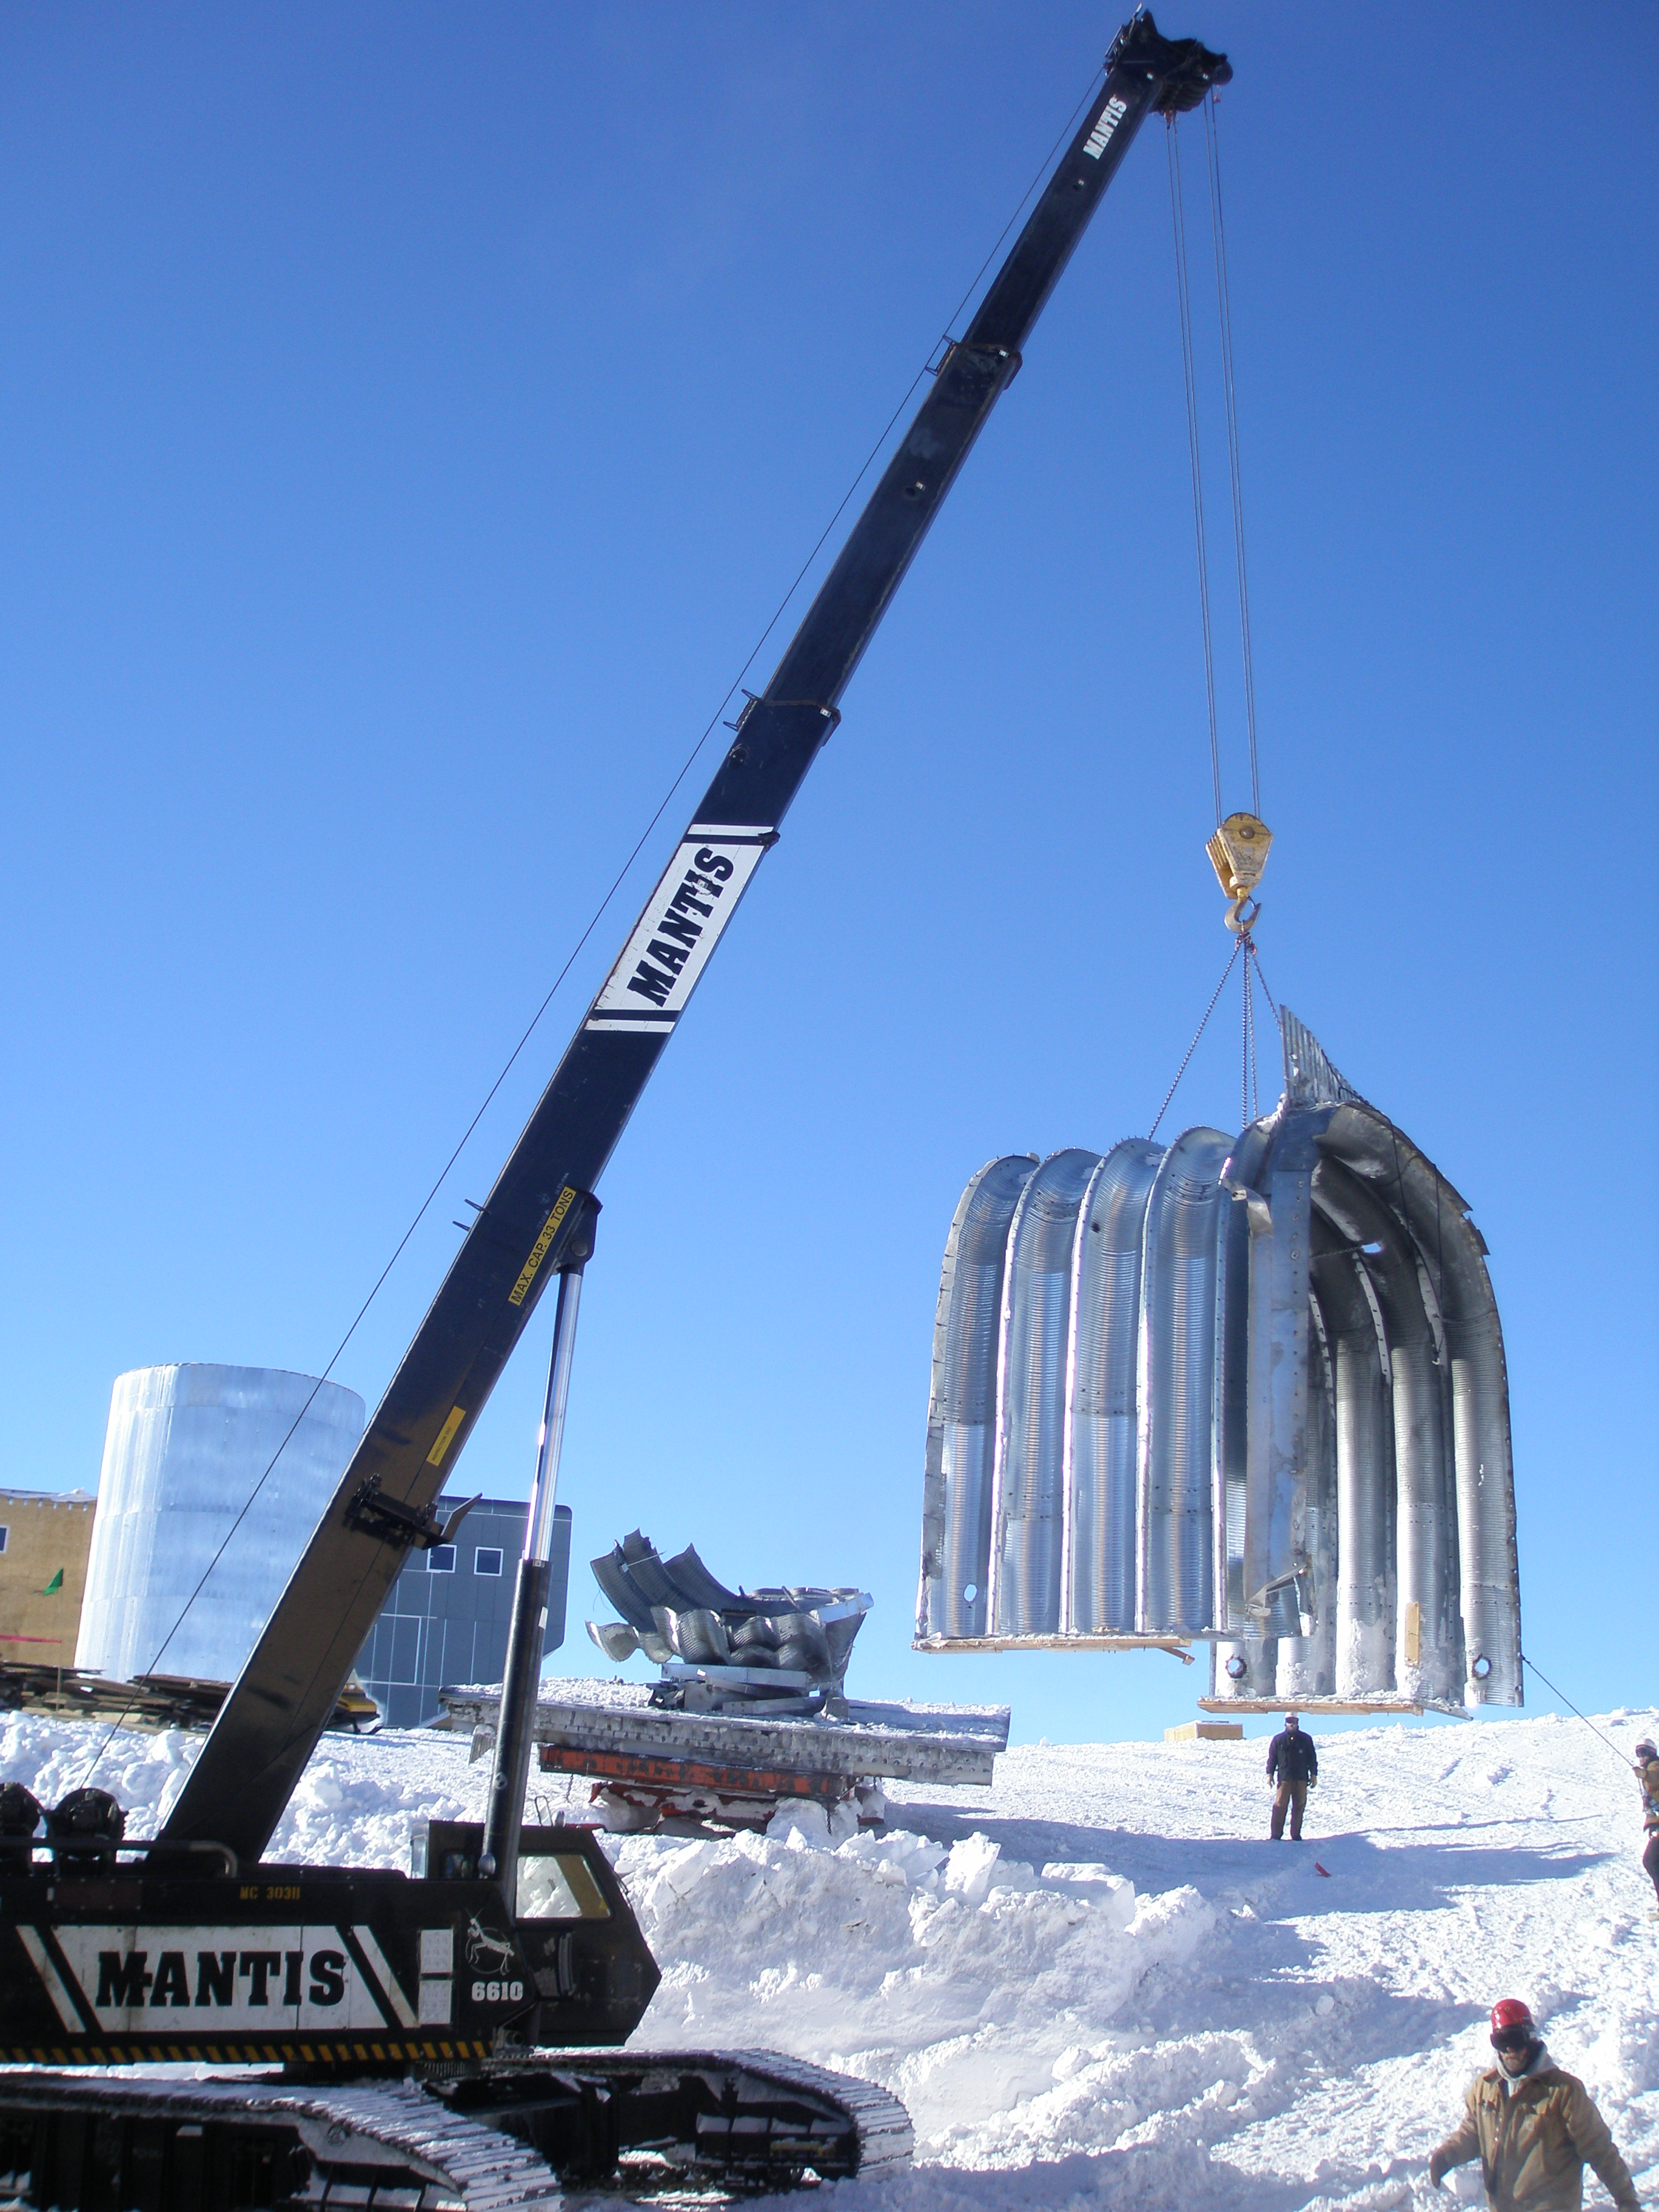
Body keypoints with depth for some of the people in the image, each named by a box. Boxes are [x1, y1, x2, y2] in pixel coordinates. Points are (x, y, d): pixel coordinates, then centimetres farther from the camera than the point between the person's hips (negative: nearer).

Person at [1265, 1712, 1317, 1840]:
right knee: (1280, 1805, -7)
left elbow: (1312, 1758, 13)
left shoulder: (1306, 1739, 8)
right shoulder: (1278, 1740, 4)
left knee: (1299, 1807, 4)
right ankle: (1276, 1834, -2)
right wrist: (1270, 1773, 1)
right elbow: (1272, 1757, 7)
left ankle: (1296, 1834, 13)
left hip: (1301, 1779, 2)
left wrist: (1314, 1775, 8)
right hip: (1284, 1779, -2)